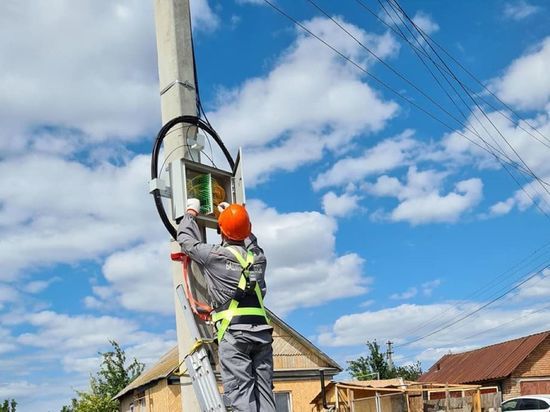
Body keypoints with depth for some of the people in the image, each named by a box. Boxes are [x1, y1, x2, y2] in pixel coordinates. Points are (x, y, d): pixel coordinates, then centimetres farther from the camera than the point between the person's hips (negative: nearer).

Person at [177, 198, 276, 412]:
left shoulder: (215, 255, 1)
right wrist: (233, 213, 51)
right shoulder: (258, 256, 15)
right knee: (264, 391, 5)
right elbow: (250, 241, 40)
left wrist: (191, 212, 34)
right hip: (261, 330, 5)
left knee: (239, 392, -9)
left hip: (233, 331, -5)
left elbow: (186, 239, 17)